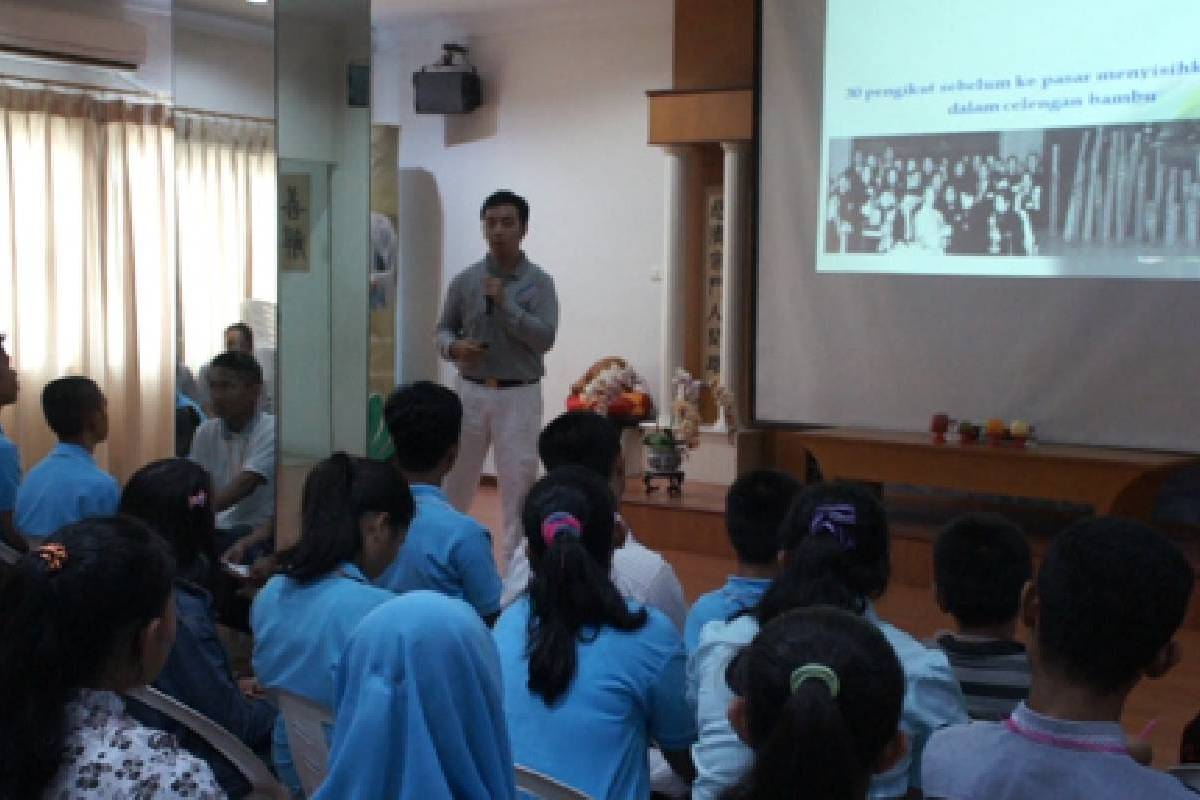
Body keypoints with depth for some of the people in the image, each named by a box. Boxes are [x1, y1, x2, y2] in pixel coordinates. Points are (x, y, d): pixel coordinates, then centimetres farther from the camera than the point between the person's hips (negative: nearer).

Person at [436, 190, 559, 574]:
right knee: (456, 478, 10)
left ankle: (514, 567, 9)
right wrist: (454, 346, -12)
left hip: (519, 395, -2)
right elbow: (443, 329, 11)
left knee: (518, 483, -1)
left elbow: (545, 338, -13)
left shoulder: (539, 282, -3)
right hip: (471, 391, 2)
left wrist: (505, 302, -17)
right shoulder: (464, 280, 4)